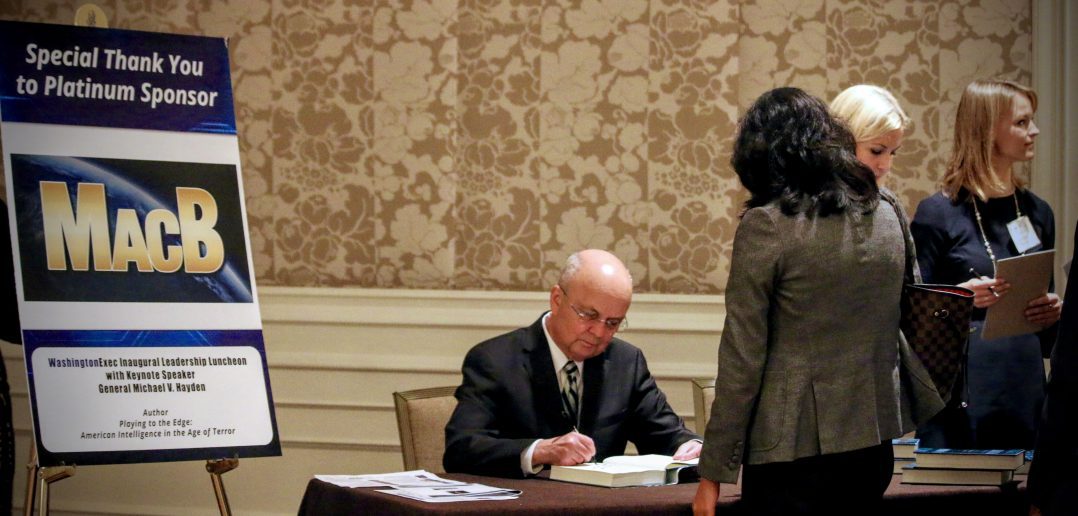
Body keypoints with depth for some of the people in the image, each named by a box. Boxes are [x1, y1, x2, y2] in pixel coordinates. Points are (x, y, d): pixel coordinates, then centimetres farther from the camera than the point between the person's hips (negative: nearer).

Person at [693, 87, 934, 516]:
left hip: (792, 450, -6)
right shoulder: (886, 217, 7)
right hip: (873, 445, 6)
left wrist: (713, 472, -5)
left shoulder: (764, 226, -10)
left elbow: (742, 360, -11)